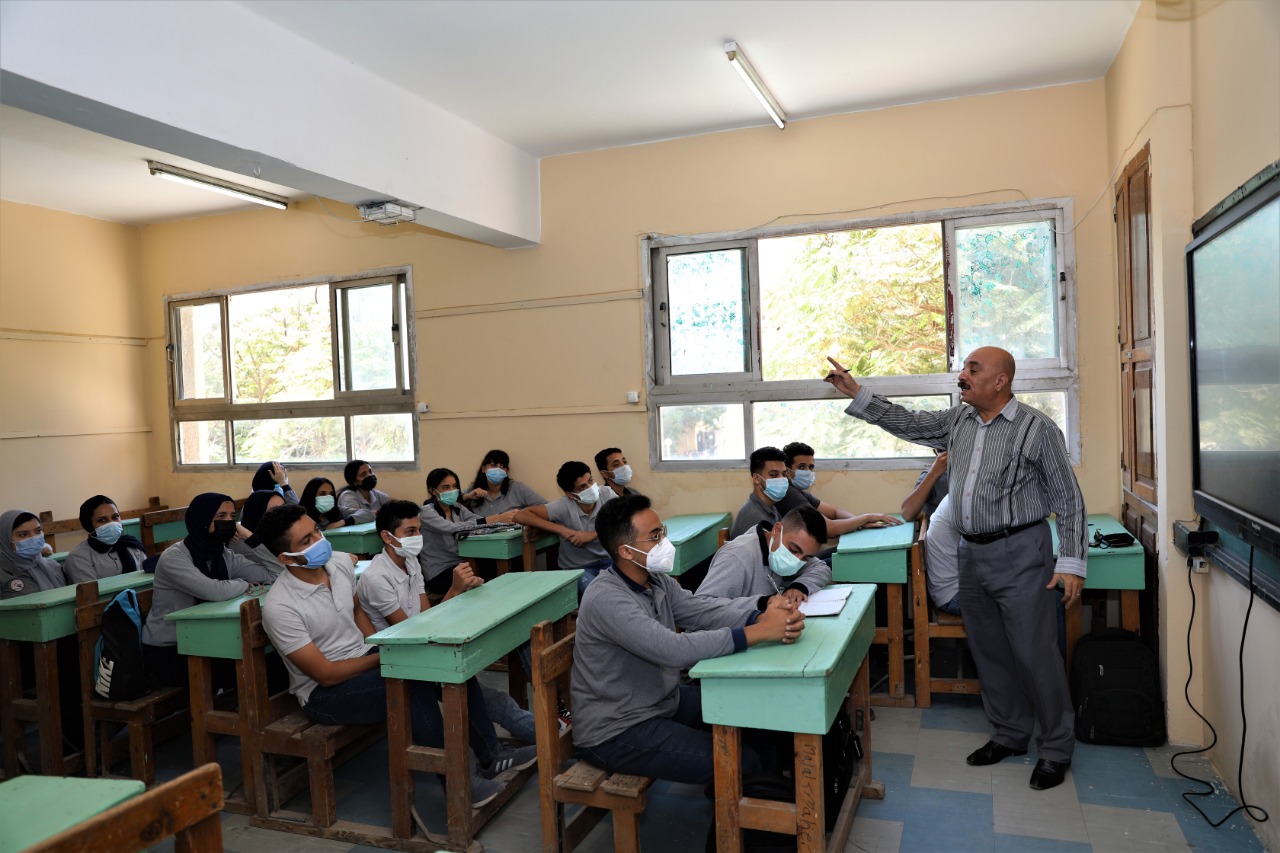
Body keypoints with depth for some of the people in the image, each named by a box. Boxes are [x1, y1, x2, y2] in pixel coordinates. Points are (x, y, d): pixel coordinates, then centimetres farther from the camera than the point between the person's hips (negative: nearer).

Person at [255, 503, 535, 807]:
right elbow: (326, 674, -21)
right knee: (414, 685, -32)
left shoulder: (341, 563, -3)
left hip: (364, 660, 7)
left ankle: (490, 755, 0)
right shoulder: (280, 608, -24)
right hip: (324, 694, -7)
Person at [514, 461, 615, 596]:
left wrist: (592, 534, -26)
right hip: (577, 568, -2)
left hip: (608, 559, 2)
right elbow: (521, 516, -21)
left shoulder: (607, 495, -8)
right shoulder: (564, 506, -16)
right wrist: (562, 530, -24)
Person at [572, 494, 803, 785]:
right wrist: (760, 631, -35)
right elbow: (675, 650, -35)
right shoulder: (606, 599, -27)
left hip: (664, 701, 9)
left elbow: (703, 610, -7)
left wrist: (763, 616, -26)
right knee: (743, 762, -15)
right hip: (616, 732, -9)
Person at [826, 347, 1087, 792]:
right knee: (989, 651, 15)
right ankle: (1010, 734, 31)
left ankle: (1056, 749, 17)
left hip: (1019, 554, -6)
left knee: (1035, 654, -1)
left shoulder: (1037, 428, -10)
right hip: (972, 553, 7)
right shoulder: (958, 420, 8)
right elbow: (907, 423, 16)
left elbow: (1069, 500, -8)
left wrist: (1072, 563, -12)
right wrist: (856, 393, 9)